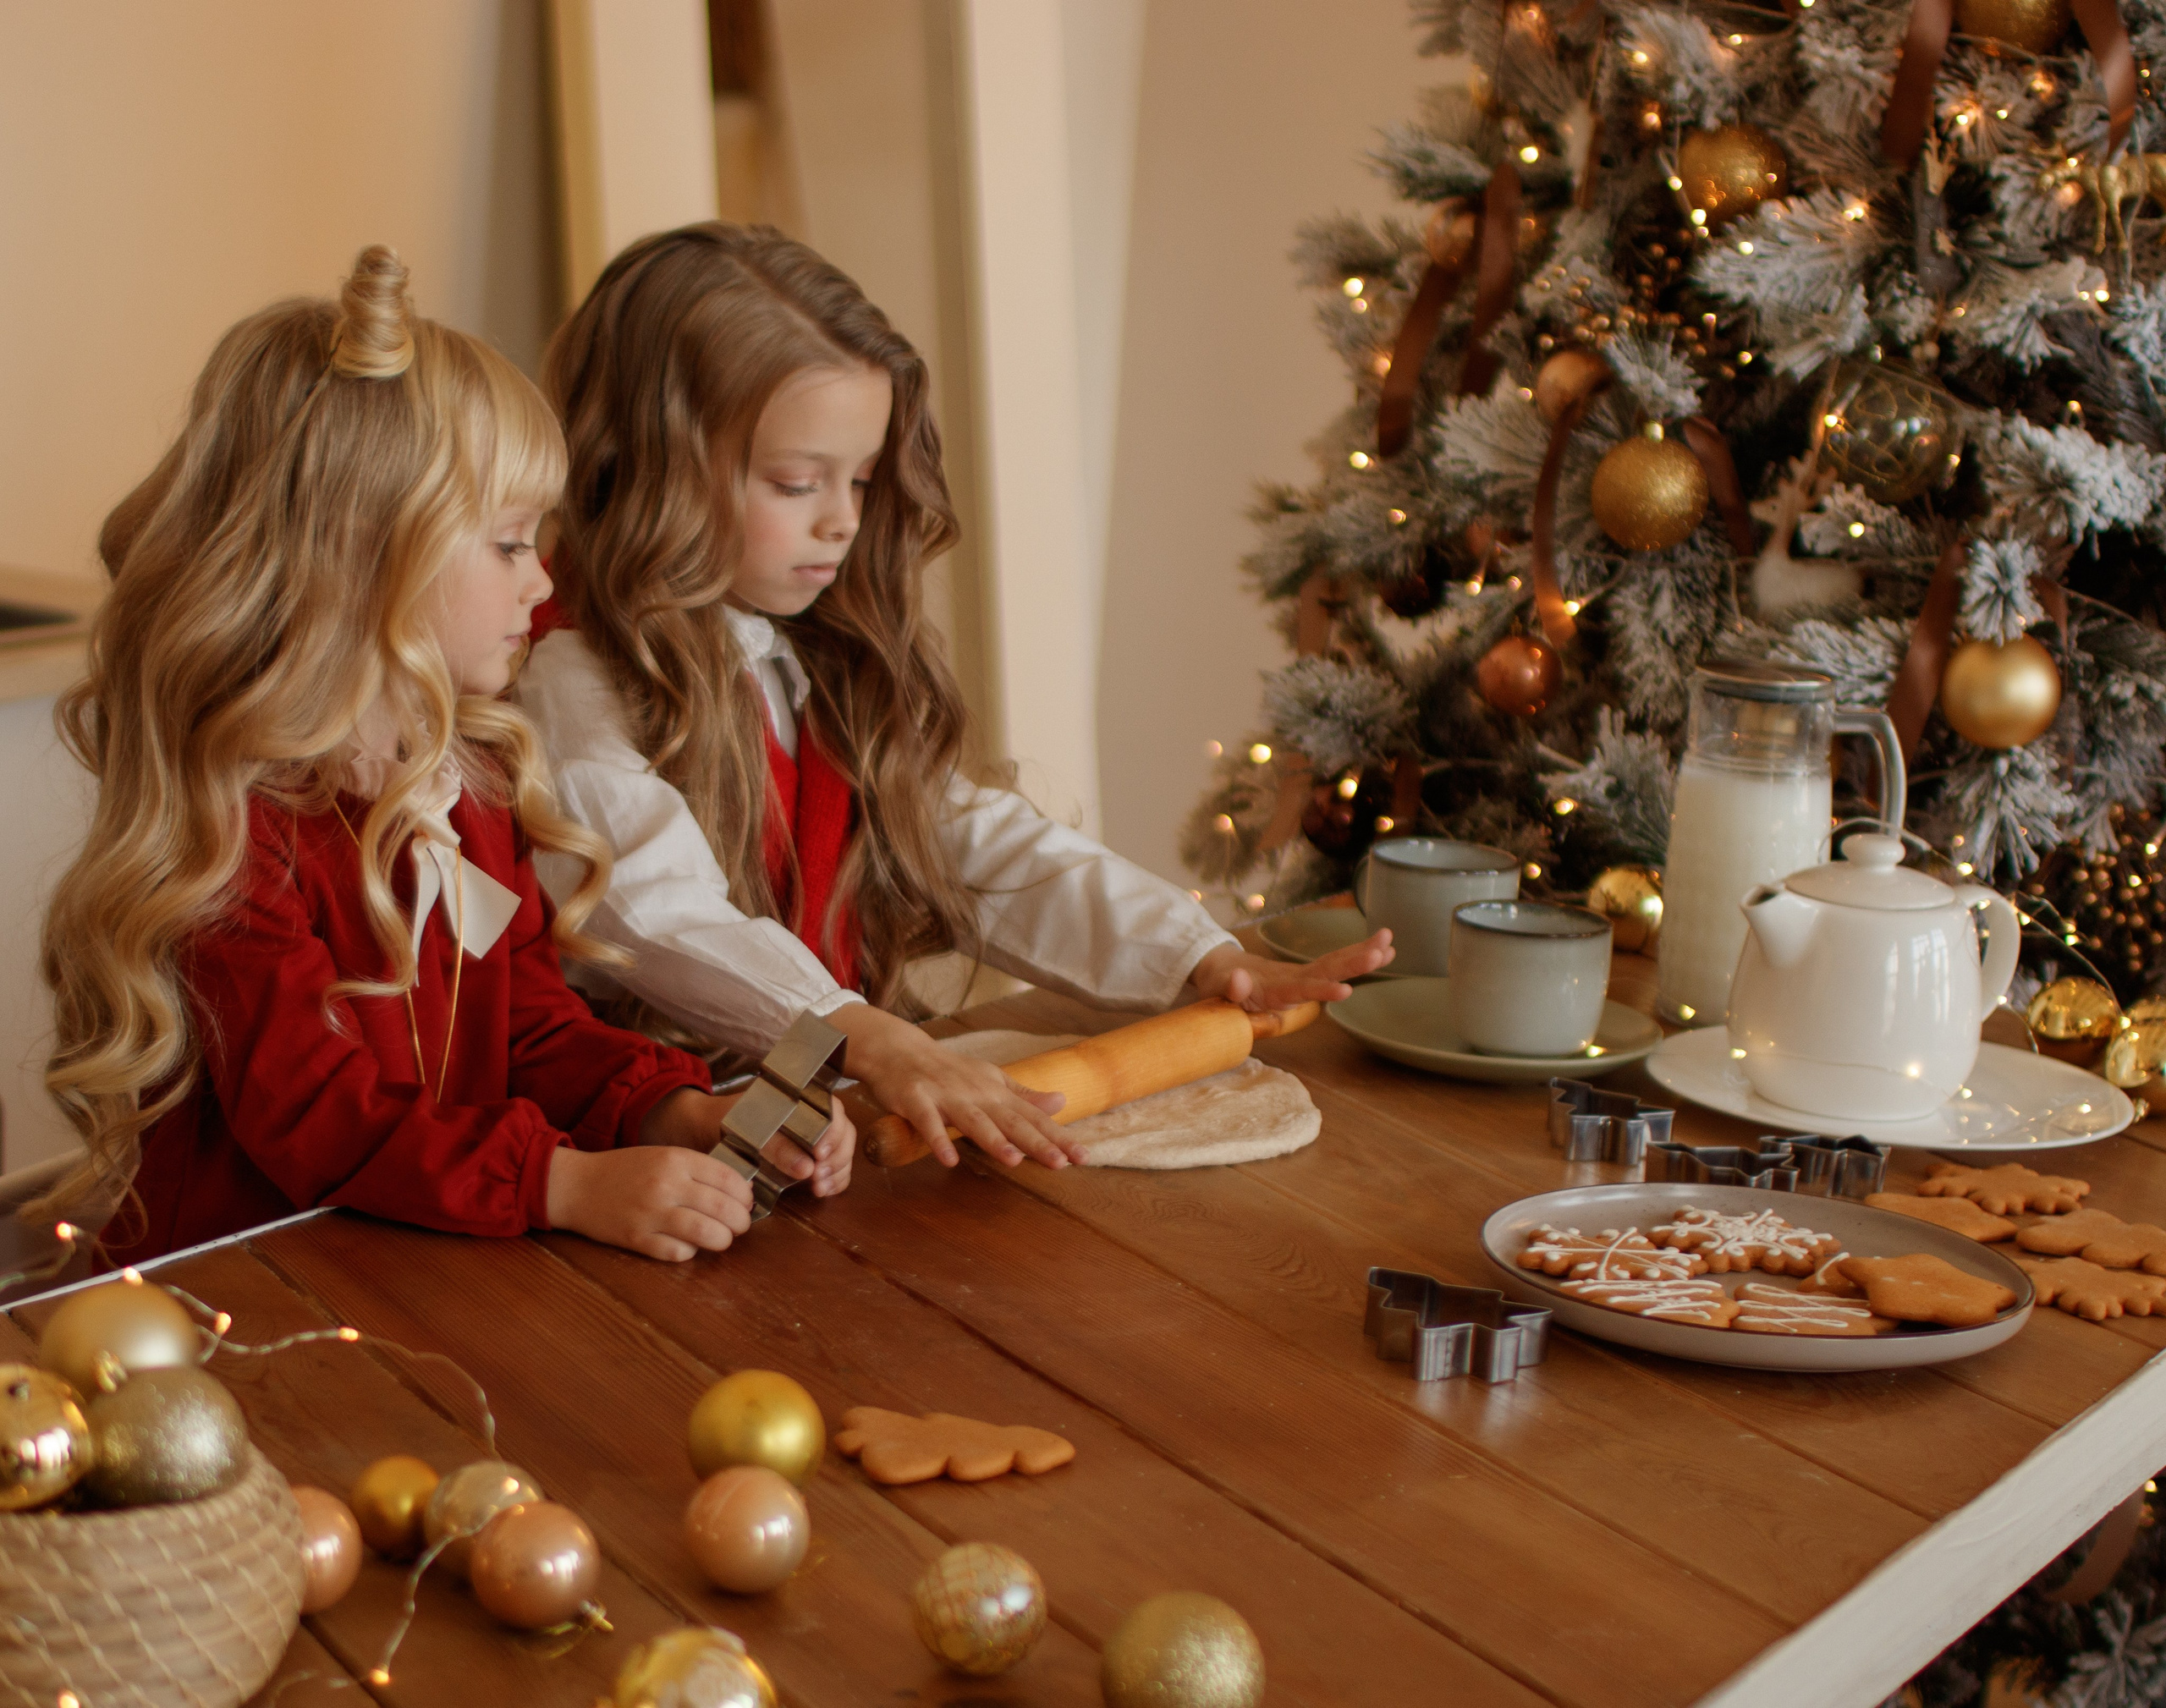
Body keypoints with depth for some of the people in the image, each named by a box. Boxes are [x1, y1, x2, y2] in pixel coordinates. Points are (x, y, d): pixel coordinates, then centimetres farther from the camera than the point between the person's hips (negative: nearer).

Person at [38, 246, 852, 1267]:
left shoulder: (468, 779, 13)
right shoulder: (224, 821, -14)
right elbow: (312, 1115, -18)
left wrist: (680, 1116, -5)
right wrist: (569, 1185, -29)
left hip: (444, 1271, 7)